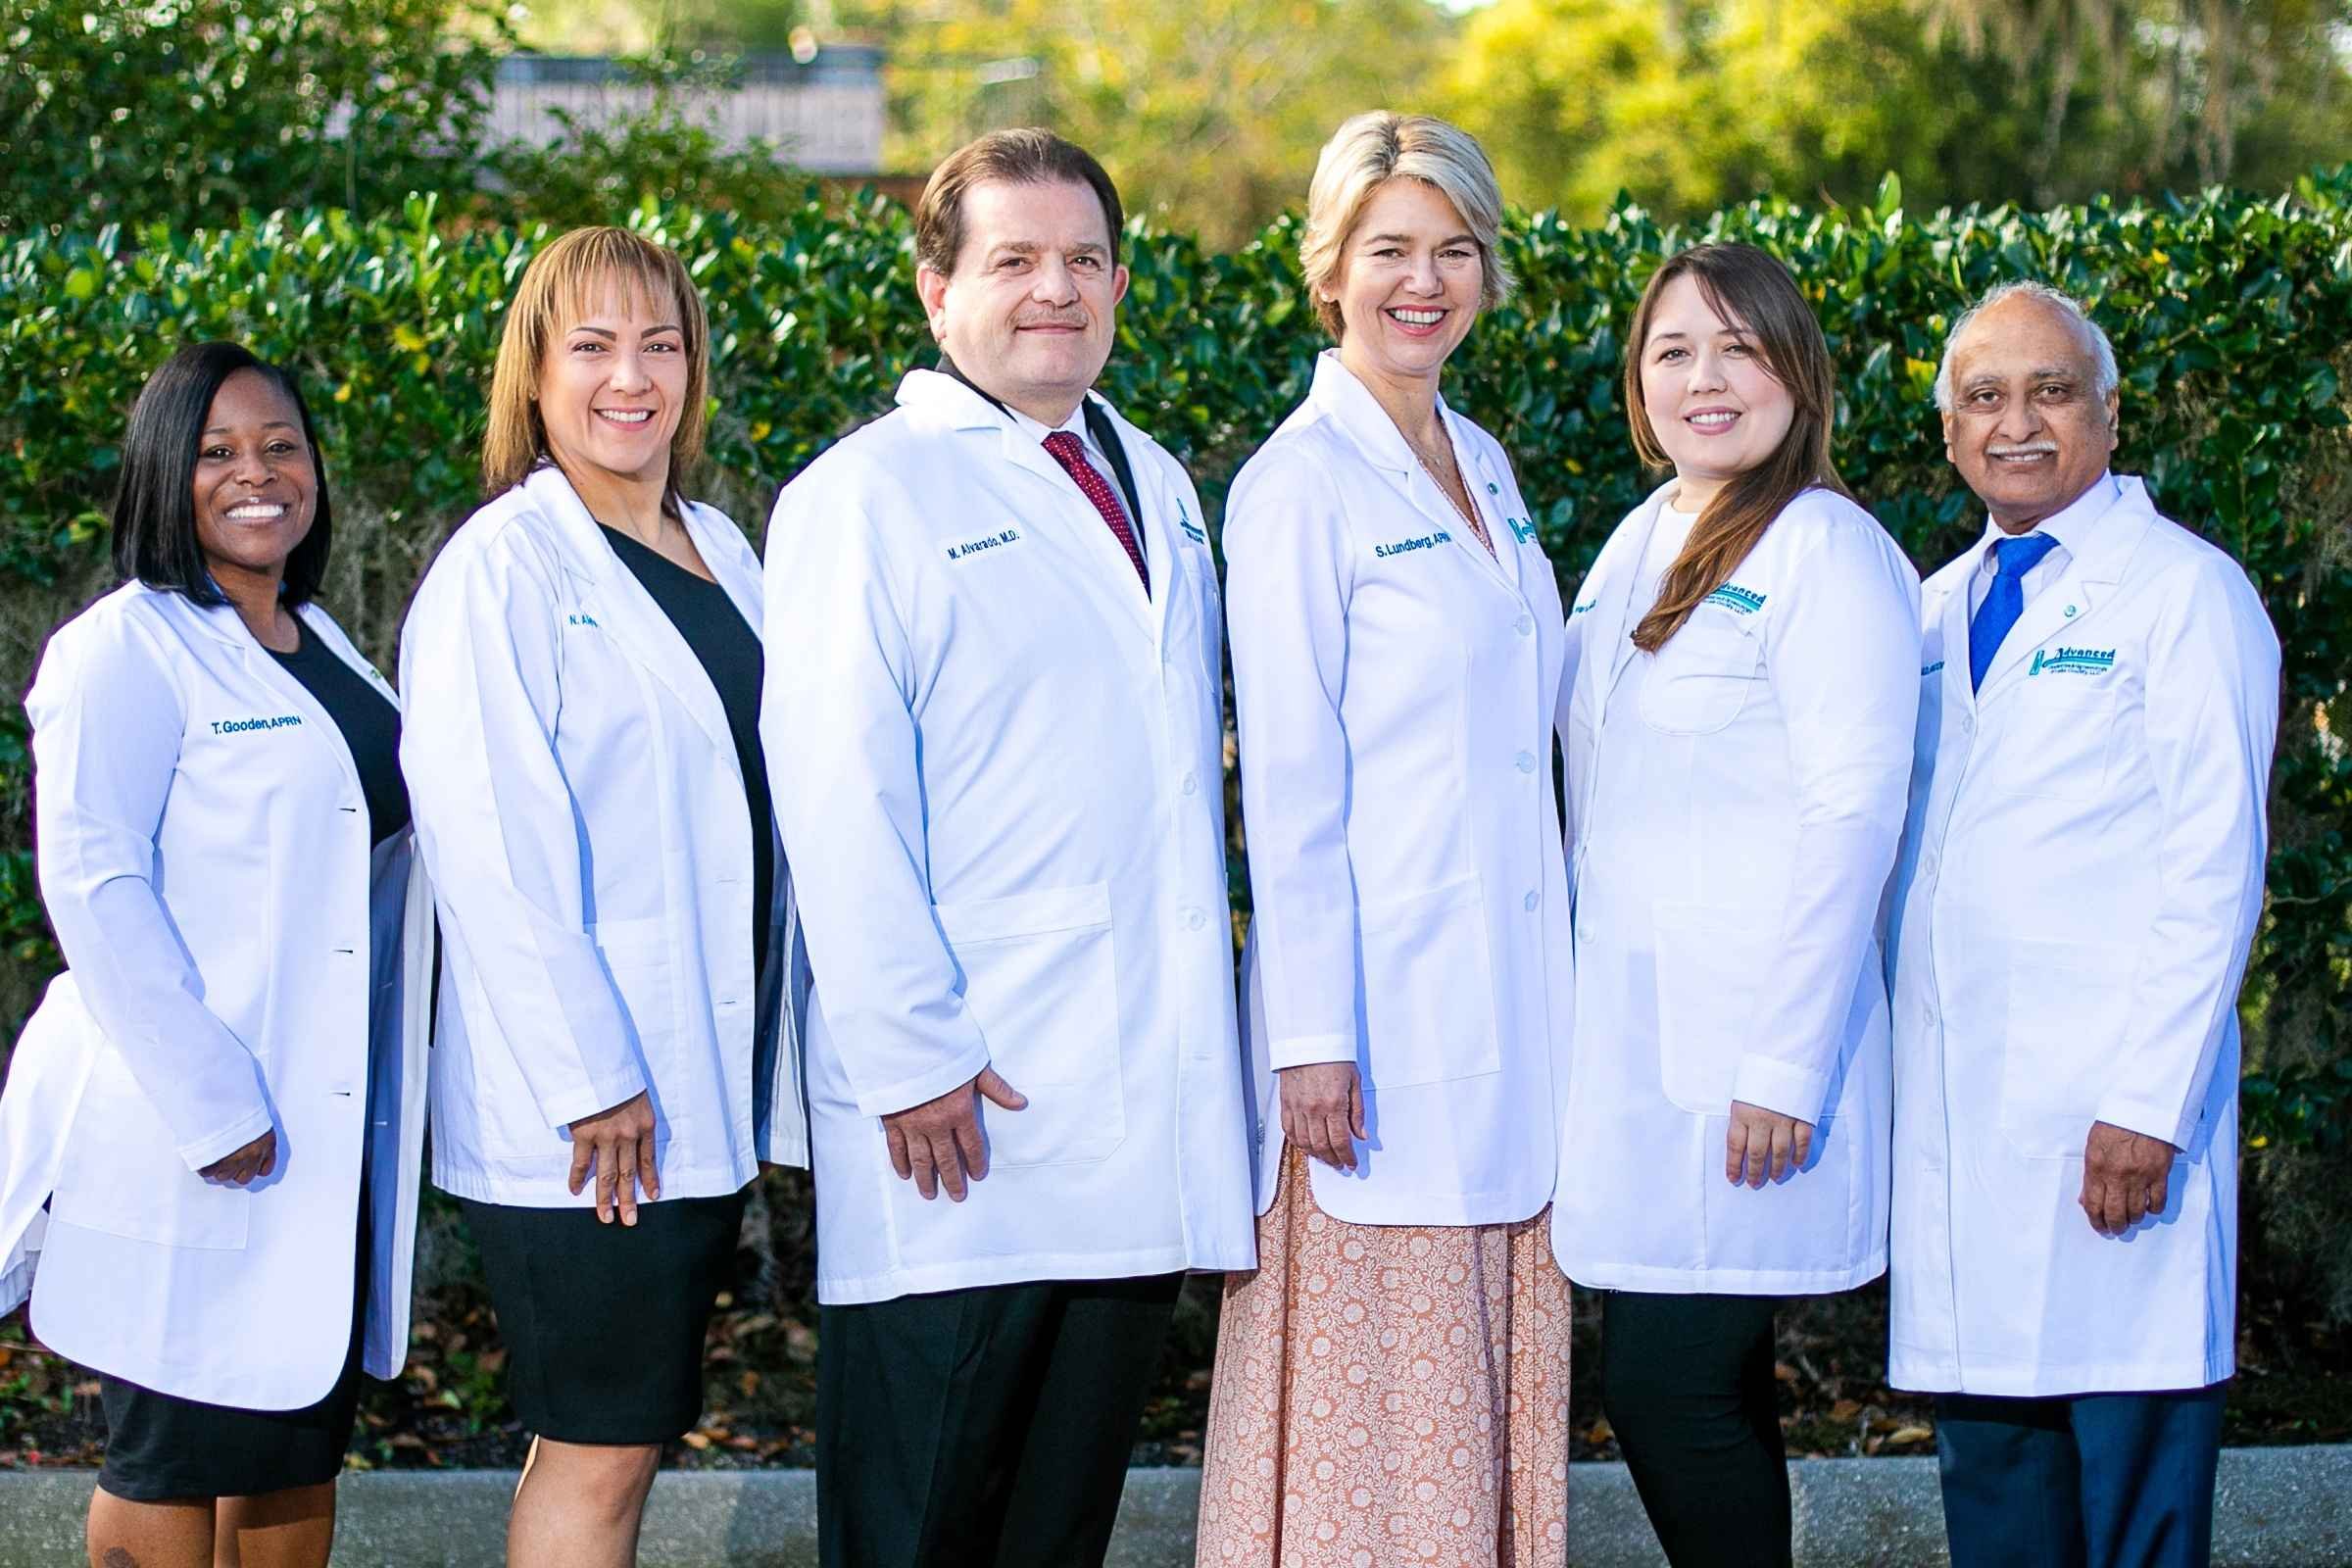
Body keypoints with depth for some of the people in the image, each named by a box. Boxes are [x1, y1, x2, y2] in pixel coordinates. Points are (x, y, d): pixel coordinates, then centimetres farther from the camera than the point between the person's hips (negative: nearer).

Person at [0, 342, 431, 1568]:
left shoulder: (321, 646, 15)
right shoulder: (129, 649, -9)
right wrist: (212, 1109, -21)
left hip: (333, 1130, 8)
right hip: (186, 1144, -8)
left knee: (302, 1441, 13)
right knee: (178, 1458, 0)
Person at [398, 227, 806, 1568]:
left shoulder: (721, 550, 13)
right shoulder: (505, 565, -9)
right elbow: (487, 842, -15)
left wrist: (772, 1061, 14)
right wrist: (589, 1079, -19)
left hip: (710, 1091, 7)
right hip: (582, 1107, -7)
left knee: (627, 1427, 12)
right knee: (602, 1452, -4)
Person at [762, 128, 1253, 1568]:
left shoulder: (1157, 487, 18)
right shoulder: (867, 497, -4)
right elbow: (841, 803, -11)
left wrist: (1204, 1034, 14)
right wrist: (908, 1061, -16)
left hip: (1147, 1111, 6)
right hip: (961, 1116, -6)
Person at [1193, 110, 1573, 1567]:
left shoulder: (1484, 467, 13)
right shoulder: (1299, 487, -9)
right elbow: (1288, 783, -12)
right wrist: (1310, 1039, -15)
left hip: (1512, 998, 7)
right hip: (1382, 1001, -7)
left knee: (1501, 1382, 10)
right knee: (1378, 1417, -2)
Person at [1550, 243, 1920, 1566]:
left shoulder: (1827, 551, -9)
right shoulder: (1645, 541, 15)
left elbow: (1853, 817, -14)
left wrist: (1784, 1068, -17)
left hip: (1744, 1043, -8)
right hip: (1633, 1023, 8)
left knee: (1668, 1390, -9)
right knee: (1695, 1387, 10)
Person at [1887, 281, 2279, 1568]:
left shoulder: (2185, 592, -3)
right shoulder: (1936, 612, 17)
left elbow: (2213, 869, -9)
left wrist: (2149, 1107, -16)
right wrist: (1879, 1062, 11)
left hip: (2107, 1109, -6)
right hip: (1951, 1109, 6)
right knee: (1989, 1462, 8)